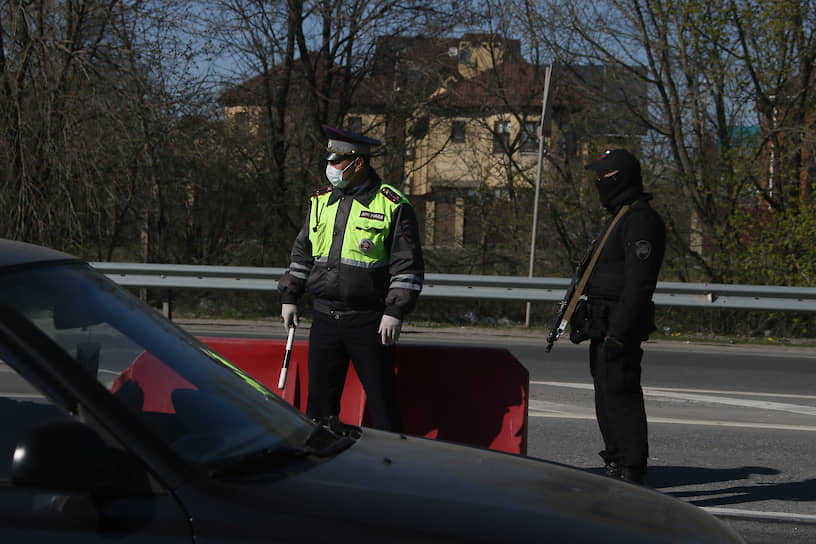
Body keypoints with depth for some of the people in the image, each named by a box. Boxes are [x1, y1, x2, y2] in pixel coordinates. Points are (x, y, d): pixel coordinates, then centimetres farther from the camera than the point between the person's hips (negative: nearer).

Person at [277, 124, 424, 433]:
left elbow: (408, 266, -6)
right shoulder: (321, 201, 11)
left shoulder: (393, 206, -6)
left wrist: (395, 313, -12)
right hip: (324, 318, 5)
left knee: (381, 399, -2)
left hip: (370, 322, -5)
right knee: (320, 398, 9)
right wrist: (289, 297, 14)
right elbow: (301, 253, 20)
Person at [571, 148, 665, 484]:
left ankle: (631, 476, -9)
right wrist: (583, 319, 24)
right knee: (607, 397, 14)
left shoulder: (641, 220, -15)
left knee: (620, 396, -11)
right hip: (604, 324, 11)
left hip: (621, 323, -11)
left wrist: (619, 333, -25)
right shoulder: (619, 217, 20)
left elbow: (639, 283, -22)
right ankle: (617, 468, 21)